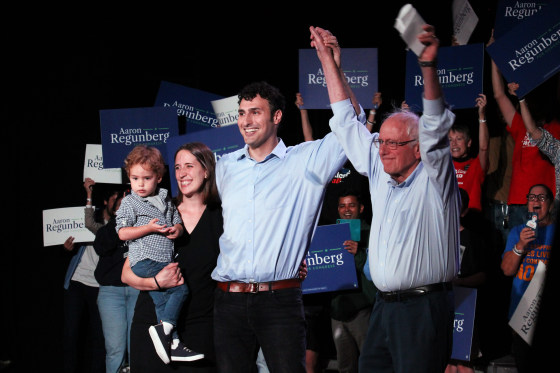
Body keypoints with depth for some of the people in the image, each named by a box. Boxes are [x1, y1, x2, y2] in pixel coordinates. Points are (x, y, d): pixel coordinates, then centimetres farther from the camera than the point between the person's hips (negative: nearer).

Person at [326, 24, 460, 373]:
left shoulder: (434, 179, -5)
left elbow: (435, 129, -22)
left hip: (424, 308, -7)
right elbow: (347, 124, 19)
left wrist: (429, 66, -35)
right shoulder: (380, 174, 12)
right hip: (384, 305, 7)